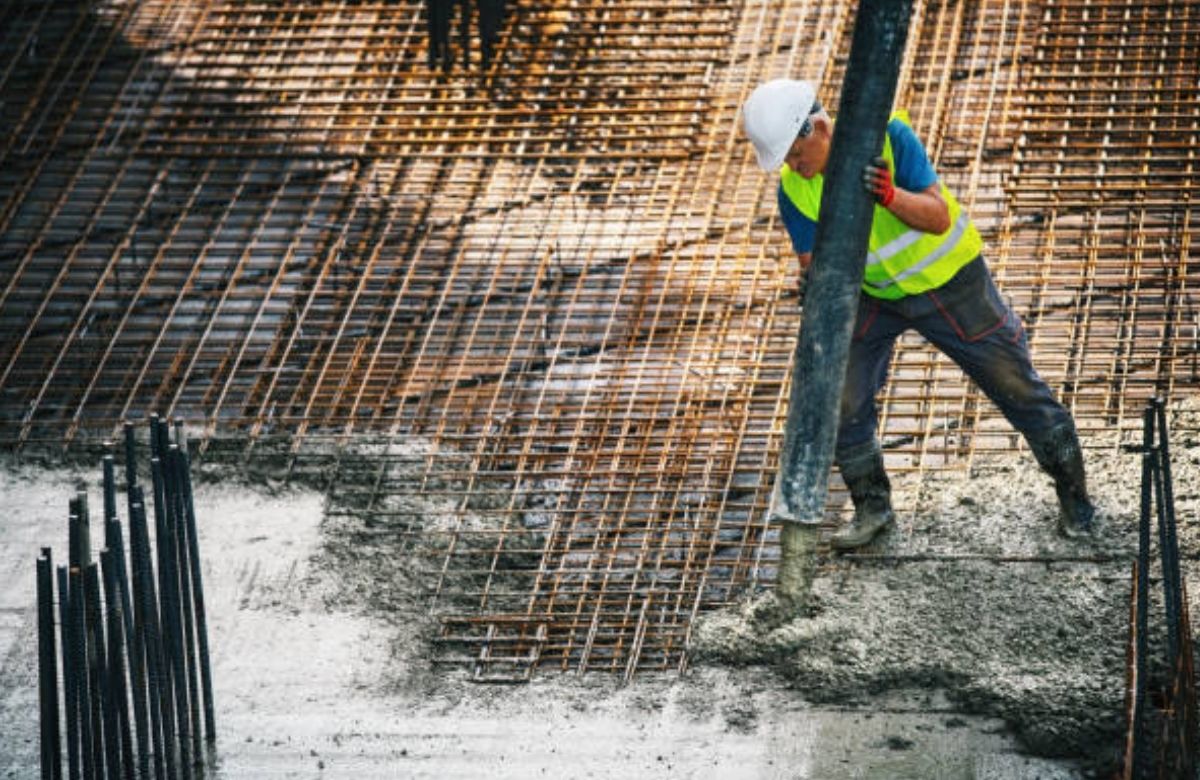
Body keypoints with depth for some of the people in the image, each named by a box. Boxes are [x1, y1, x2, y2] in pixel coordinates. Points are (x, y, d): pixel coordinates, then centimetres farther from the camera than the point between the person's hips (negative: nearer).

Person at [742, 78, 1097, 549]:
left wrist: (890, 196, -49)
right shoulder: (794, 189, -18)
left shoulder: (887, 135, -28)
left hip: (949, 281, -3)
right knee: (840, 398, -8)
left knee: (1014, 384, 4)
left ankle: (1074, 498, 21)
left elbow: (939, 218, -30)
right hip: (875, 294, 3)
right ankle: (872, 507, 13)